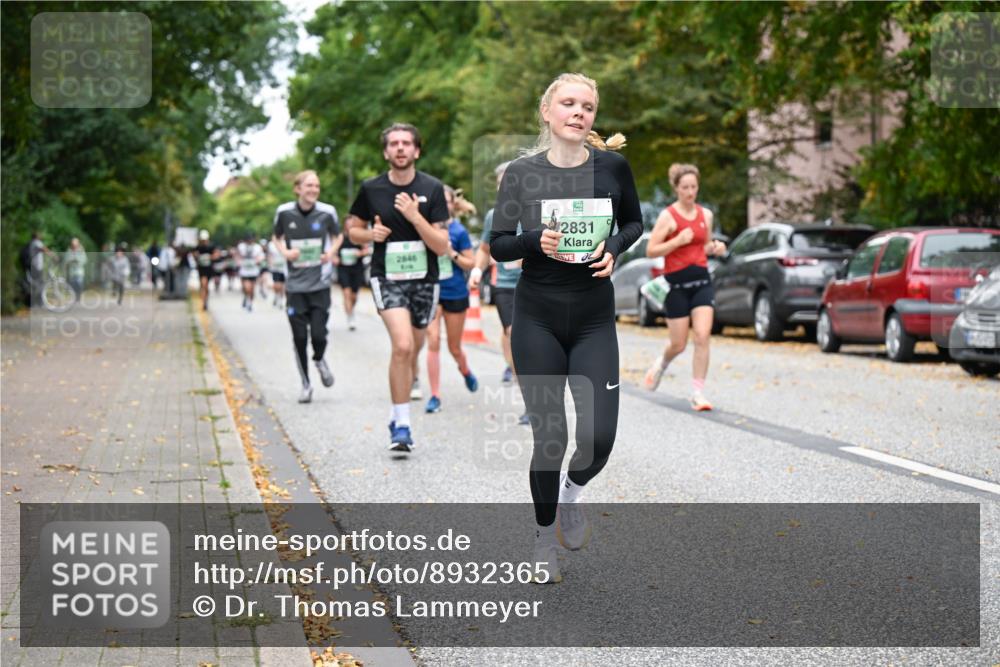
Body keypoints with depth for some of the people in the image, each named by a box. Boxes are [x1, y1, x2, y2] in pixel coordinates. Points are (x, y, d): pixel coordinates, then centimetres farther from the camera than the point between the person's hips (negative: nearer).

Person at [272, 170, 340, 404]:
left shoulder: (327, 212, -5)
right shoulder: (284, 212, -4)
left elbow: (337, 235, 13)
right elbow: (277, 238, 13)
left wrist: (331, 252, -6)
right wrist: (285, 252, -7)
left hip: (320, 283, -1)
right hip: (296, 285, 1)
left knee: (318, 334, -8)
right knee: (300, 337, 2)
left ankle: (320, 360, 29)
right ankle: (305, 384, 21)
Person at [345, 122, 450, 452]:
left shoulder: (432, 188, -4)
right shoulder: (371, 189, -2)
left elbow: (442, 246, -8)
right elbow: (352, 229, 14)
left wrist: (415, 217, -21)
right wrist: (371, 234, -8)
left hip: (424, 280, 2)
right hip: (387, 279, -2)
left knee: (410, 353, 13)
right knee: (403, 347, -22)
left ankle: (397, 416, 34)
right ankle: (402, 425, -14)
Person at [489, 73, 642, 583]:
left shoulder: (612, 166, -2)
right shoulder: (522, 172, -5)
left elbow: (634, 222, 13)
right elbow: (498, 246, -1)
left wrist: (614, 248, -7)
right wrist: (536, 242, -20)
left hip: (594, 320, 1)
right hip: (537, 319, -1)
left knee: (598, 437, -7)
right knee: (549, 436, 1)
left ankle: (571, 492, 29)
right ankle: (545, 539, 25)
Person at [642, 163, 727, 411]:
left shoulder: (705, 214, 9)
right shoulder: (668, 216, -6)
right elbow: (651, 251, -9)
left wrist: (715, 248, 1)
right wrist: (678, 241, -21)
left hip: (702, 281, 3)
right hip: (676, 283, -3)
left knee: (702, 336, -11)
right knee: (679, 344, 4)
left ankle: (698, 392, -5)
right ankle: (661, 363, 39)